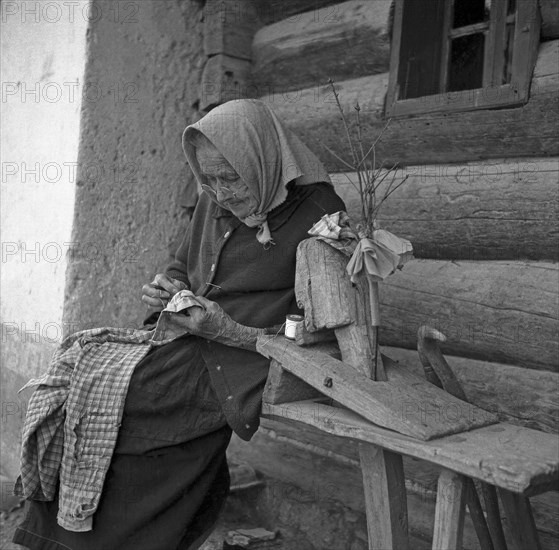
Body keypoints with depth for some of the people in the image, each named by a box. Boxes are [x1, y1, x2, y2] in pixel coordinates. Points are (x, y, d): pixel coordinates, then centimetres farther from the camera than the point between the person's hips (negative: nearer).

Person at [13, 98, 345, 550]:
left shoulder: (318, 216, -11)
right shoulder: (214, 204, 10)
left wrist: (230, 331, -20)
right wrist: (168, 289, 0)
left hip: (244, 361, -7)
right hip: (187, 342, 7)